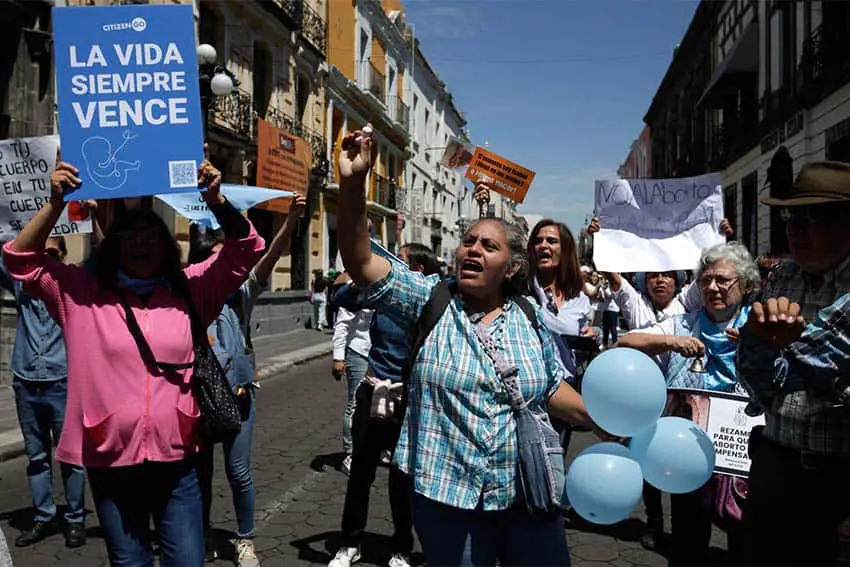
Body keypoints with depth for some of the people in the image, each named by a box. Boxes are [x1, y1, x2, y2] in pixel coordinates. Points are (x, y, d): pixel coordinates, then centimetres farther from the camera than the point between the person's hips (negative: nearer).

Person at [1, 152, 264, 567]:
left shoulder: (190, 291, 2)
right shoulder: (83, 293, 2)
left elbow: (245, 249, -3)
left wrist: (215, 198, -17)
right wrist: (56, 202, -12)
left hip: (177, 459, 0)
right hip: (109, 461, 1)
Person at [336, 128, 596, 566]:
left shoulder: (530, 320, 3)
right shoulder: (428, 301, -5)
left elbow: (554, 390, 12)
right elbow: (360, 261, -15)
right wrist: (353, 182, -26)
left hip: (527, 496, 2)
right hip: (447, 496, -2)